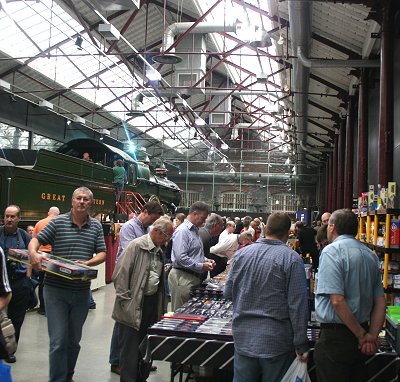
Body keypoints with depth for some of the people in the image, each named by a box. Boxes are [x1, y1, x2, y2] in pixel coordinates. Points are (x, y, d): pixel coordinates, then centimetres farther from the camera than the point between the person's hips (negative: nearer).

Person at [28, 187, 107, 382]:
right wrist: (33, 253, -25)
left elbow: (102, 254, 3)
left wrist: (87, 263, -16)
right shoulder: (58, 222, -2)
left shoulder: (96, 226, 5)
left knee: (74, 340, 16)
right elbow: (35, 240, -2)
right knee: (58, 340, -3)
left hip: (82, 291, 3)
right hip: (56, 290, -3)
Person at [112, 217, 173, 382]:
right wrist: (126, 300, -15)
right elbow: (120, 274, -15)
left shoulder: (159, 251, 12)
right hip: (134, 306, -7)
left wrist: (160, 305, 16)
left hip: (152, 305, 7)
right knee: (131, 348, 1)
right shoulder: (136, 246, -13)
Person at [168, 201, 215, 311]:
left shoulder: (195, 230, 16)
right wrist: (201, 266, -18)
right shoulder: (182, 231, -15)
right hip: (183, 277, -10)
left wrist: (205, 260, 8)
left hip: (194, 277, 10)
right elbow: (180, 258, -23)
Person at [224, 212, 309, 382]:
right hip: (276, 341, -3)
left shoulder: (241, 254, -2)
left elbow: (228, 293, 7)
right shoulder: (292, 259, -14)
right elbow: (298, 306, -15)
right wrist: (301, 345, -8)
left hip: (243, 337, 4)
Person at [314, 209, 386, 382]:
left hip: (336, 335, -8)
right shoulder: (371, 254, 9)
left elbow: (337, 300, -23)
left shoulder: (332, 251, -15)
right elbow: (380, 301, 8)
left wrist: (362, 335, -14)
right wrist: (372, 336, 2)